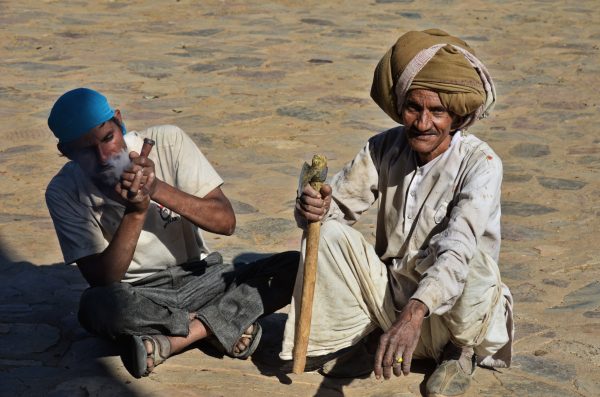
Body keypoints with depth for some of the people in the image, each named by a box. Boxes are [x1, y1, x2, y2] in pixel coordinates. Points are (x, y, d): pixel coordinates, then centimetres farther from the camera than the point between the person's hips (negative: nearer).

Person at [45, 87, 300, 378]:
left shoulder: (167, 141, -7)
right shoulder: (64, 192, -9)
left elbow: (226, 221, -12)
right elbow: (101, 281, -15)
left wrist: (158, 189, -26)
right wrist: (135, 212, -27)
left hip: (200, 279, 2)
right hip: (136, 298, -2)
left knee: (295, 267, -20)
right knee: (95, 305, -38)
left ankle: (171, 339, -23)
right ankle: (221, 325, -18)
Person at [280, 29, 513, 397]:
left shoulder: (480, 163, -22)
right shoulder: (385, 149, -5)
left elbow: (457, 251, -36)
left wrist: (413, 314, -51)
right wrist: (314, 206, -31)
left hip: (452, 312, -3)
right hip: (392, 297, 4)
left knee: (473, 259, -35)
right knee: (330, 233, -17)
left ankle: (460, 352, -5)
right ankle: (354, 338, 2)